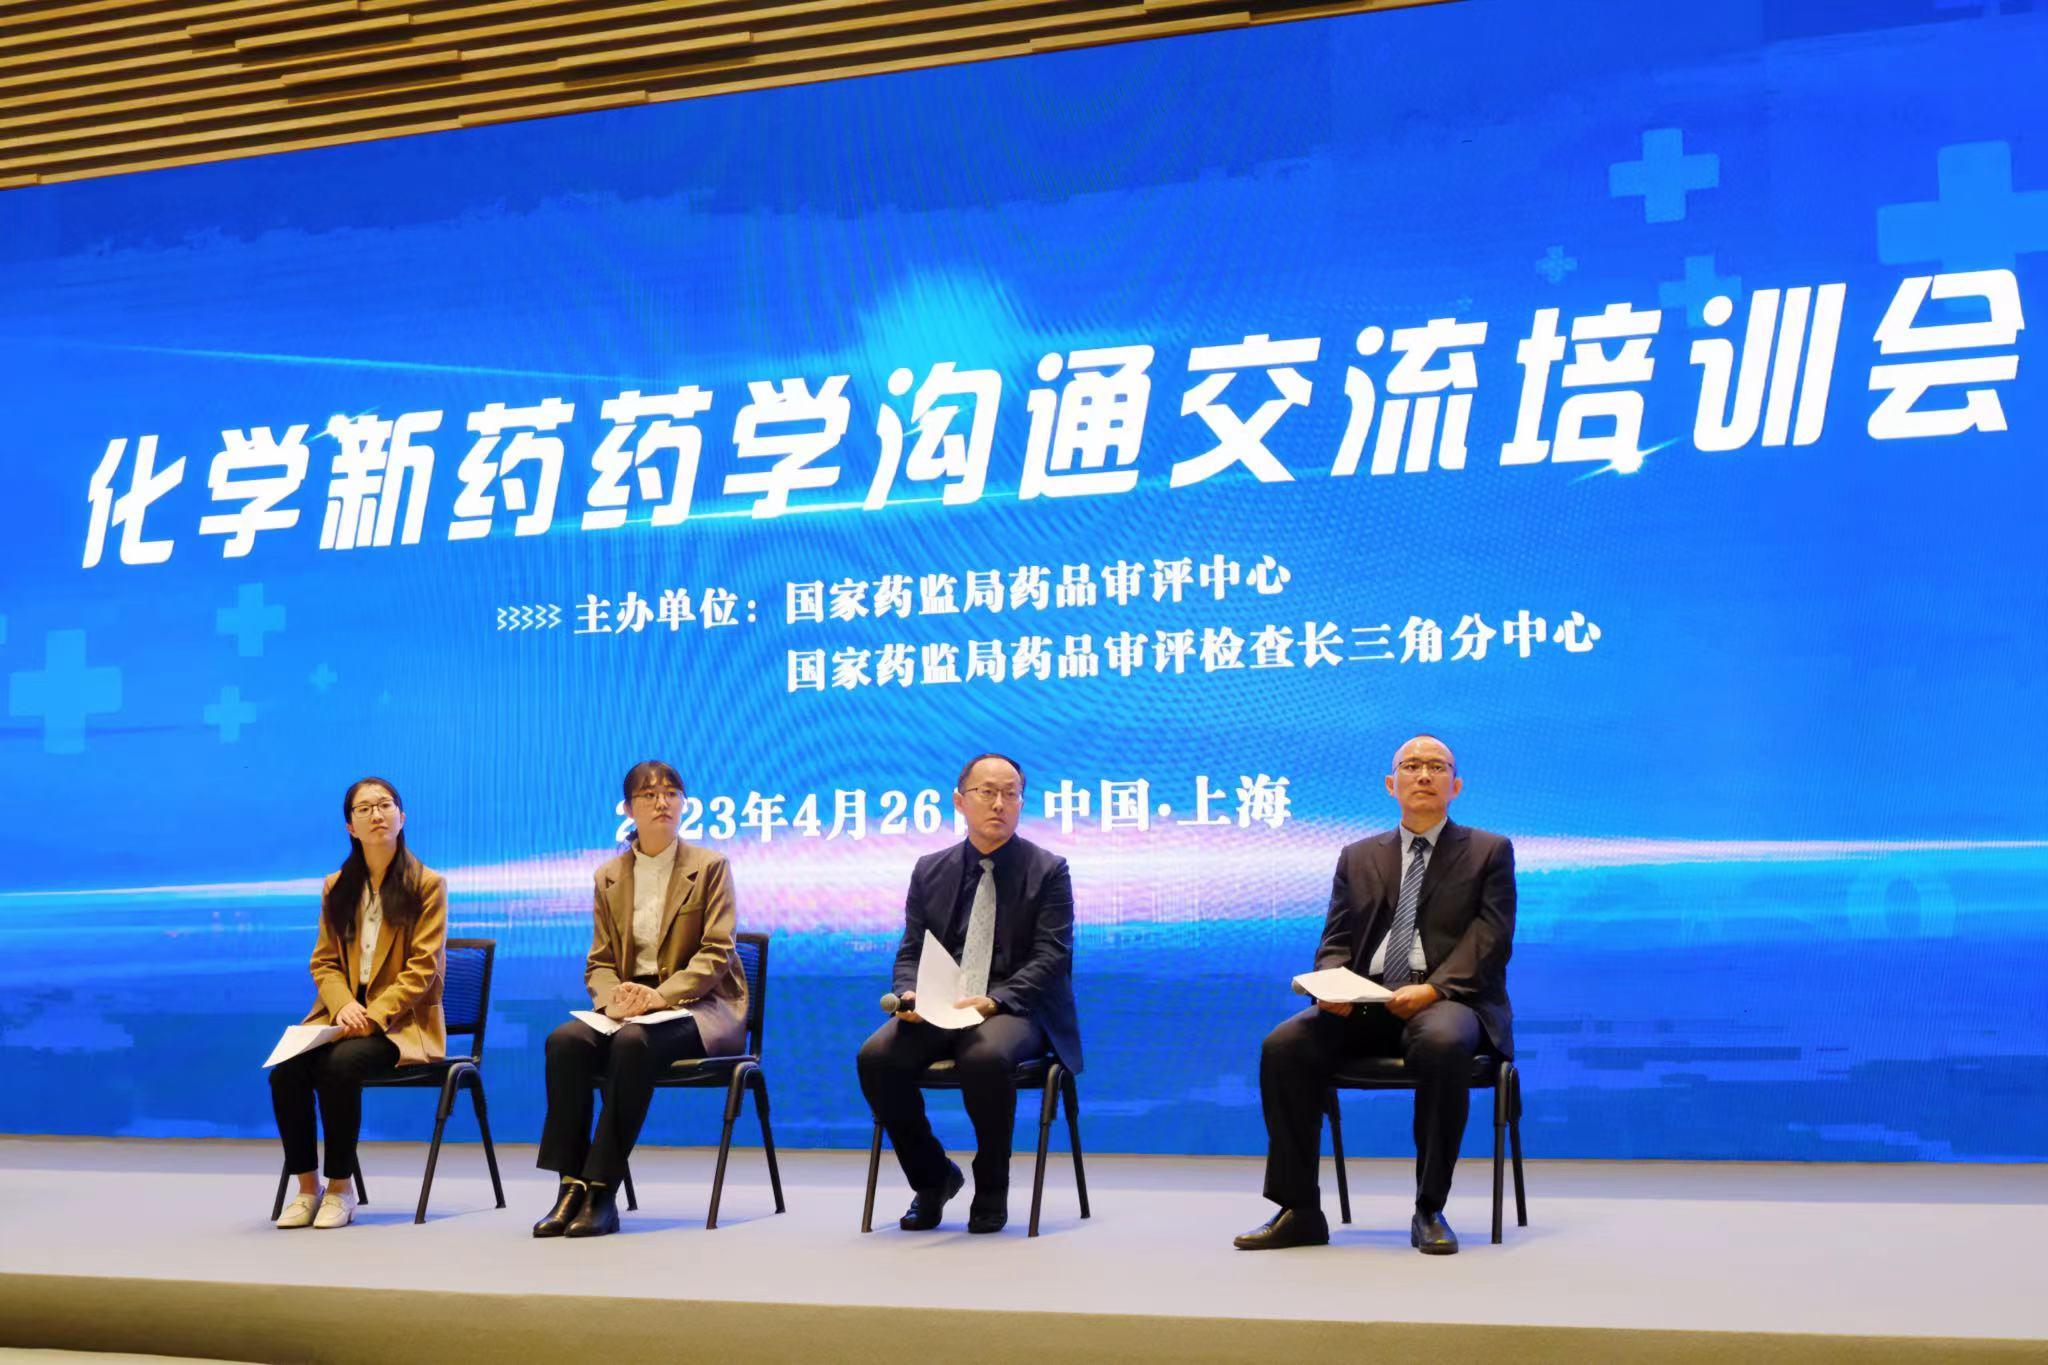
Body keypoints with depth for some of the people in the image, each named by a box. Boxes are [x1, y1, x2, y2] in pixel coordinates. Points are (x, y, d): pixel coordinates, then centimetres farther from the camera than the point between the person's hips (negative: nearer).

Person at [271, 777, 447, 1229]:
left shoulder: (427, 884, 1)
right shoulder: (336, 887, 17)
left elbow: (422, 968, -6)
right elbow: (323, 962, 11)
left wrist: (374, 1015, -19)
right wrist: (343, 1007, -11)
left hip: (401, 1022, -4)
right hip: (342, 1015, 4)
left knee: (340, 1064, -33)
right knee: (284, 1069, -25)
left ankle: (341, 1187, -18)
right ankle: (307, 1187, -12)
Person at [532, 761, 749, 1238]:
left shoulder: (709, 867, 2)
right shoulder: (609, 877, 14)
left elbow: (715, 954, -6)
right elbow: (598, 963, 11)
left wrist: (660, 996, -22)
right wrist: (613, 997, -14)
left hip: (700, 1007, -4)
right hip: (627, 1007, 4)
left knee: (634, 1043, -36)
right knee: (565, 1039, -28)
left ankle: (603, 1192, -32)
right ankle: (571, 1185, -28)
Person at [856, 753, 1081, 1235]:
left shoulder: (1048, 871, 2)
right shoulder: (931, 871, 13)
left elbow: (1050, 958, -7)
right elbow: (911, 953, 11)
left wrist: (993, 1001, -22)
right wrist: (910, 994, -12)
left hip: (1014, 1011, -4)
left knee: (986, 1057, -37)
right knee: (876, 1056, -25)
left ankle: (992, 1189, -12)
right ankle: (932, 1177, -1)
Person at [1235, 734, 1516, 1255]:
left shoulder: (1490, 852, 10)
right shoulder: (1358, 858, 20)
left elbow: (1490, 940, -2)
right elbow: (1336, 942, 14)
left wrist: (1434, 989, -19)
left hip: (1448, 1001, -3)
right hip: (1365, 1003, 3)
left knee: (1442, 1044, -39)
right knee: (1284, 1045, -24)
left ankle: (1430, 1211, -26)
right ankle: (1299, 1211, -16)